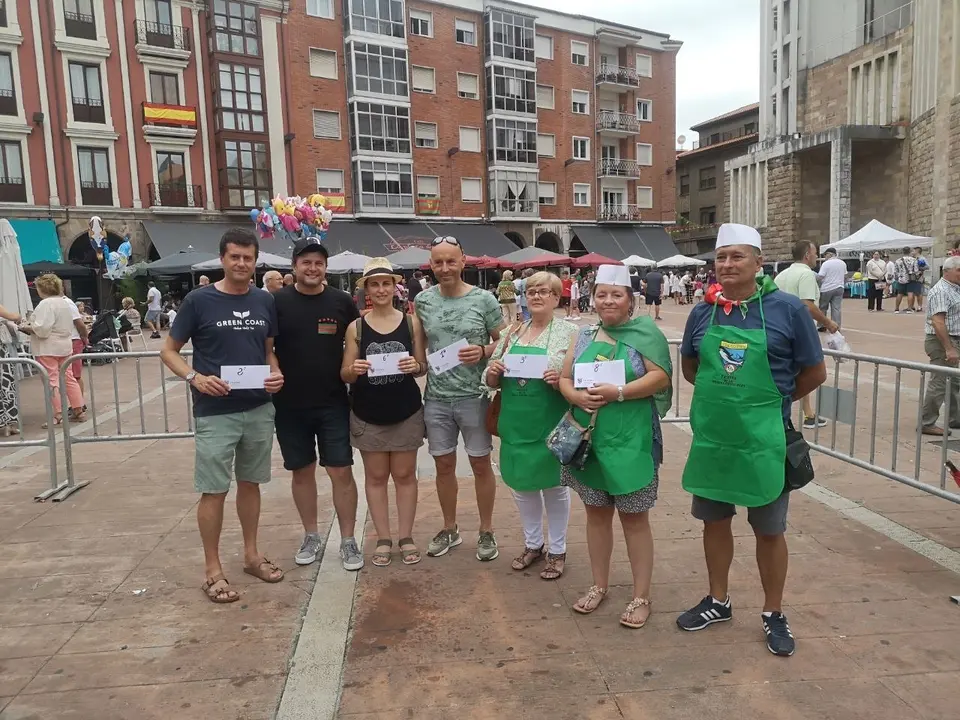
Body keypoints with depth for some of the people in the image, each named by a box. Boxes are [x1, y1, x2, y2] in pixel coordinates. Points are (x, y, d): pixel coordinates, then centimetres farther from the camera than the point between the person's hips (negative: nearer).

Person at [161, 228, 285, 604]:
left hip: (259, 410, 4)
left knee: (250, 483, 15)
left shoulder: (265, 302, 5)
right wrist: (195, 378, -19)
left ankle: (251, 554, 30)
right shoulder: (199, 300, -7)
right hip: (215, 412, -4)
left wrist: (276, 374, -5)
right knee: (214, 490, 2)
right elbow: (169, 350, -1)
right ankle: (212, 570, 16)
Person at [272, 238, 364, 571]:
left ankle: (348, 541, 15)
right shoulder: (277, 301, -3)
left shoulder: (342, 301, -1)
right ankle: (311, 535, 30)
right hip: (289, 405, 1)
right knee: (302, 471, 13)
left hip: (333, 403, 0)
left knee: (341, 471, 1)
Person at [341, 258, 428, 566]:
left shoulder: (411, 322, -1)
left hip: (406, 412, 0)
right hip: (368, 415, 0)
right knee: (376, 477, 10)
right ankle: (383, 539, 22)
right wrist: (354, 370, -23)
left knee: (405, 475, 11)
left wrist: (415, 366, -19)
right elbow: (345, 375, -1)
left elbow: (423, 368, 3)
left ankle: (406, 537, 23)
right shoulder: (356, 327, -2)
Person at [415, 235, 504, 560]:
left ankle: (486, 531, 26)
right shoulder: (423, 300, 2)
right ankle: (449, 529, 31)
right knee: (444, 464, 13)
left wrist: (483, 351, -17)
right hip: (436, 397, 3)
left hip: (474, 396, -2)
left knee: (481, 463, 9)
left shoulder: (484, 299, -6)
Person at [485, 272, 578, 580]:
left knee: (554, 485, 9)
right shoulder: (511, 334, 8)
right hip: (516, 425, 5)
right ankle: (533, 544, 36)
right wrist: (493, 372, -9)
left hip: (551, 425, -5)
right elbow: (493, 381, 13)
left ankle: (557, 550, 28)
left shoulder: (570, 333, -6)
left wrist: (562, 379, -25)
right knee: (521, 483, 15)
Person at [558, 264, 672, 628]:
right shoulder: (584, 336, 10)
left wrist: (618, 392, -22)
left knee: (634, 517, 5)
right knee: (596, 513, 15)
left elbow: (660, 376, -13)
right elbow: (564, 378, 8)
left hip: (629, 441, -4)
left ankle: (641, 596, 19)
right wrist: (578, 396, -13)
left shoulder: (645, 332, -3)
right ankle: (599, 585, 31)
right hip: (588, 438, 5)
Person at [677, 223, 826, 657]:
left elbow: (815, 373, -1)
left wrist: (771, 400, 6)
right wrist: (722, 396, 7)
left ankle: (773, 614, 30)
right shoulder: (702, 313, 2)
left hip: (763, 440, -3)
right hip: (711, 438, 4)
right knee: (714, 521, 16)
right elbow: (689, 367, 15)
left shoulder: (787, 309, -9)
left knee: (769, 530, 11)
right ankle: (718, 601, 35)